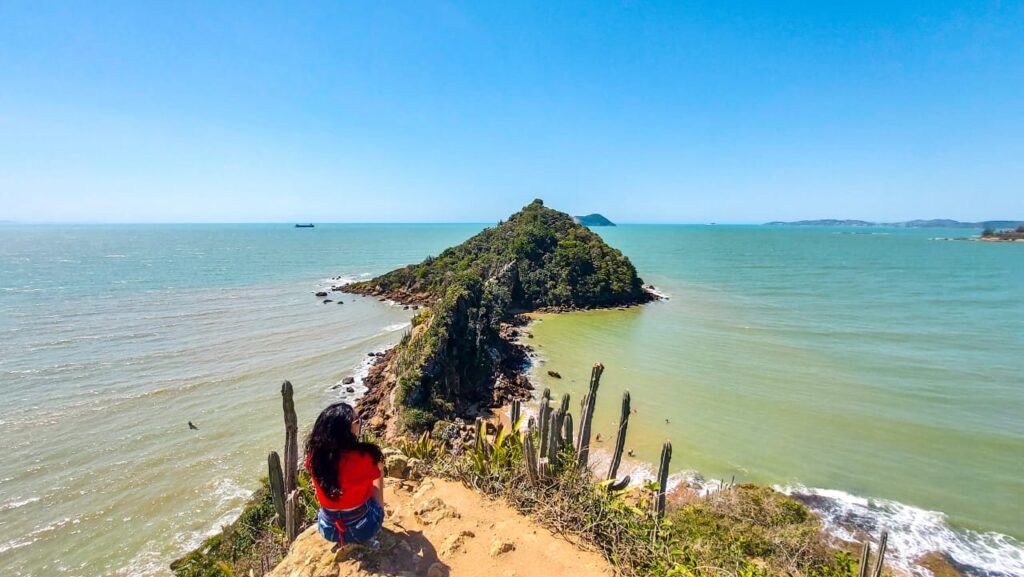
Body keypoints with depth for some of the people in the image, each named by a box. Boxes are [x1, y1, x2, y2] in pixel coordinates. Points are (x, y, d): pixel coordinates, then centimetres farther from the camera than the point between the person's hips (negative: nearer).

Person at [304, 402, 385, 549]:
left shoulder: (313, 455, -17)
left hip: (328, 529, 4)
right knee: (376, 475, 20)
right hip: (364, 528, -4)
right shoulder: (363, 457, -27)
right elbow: (377, 474, -3)